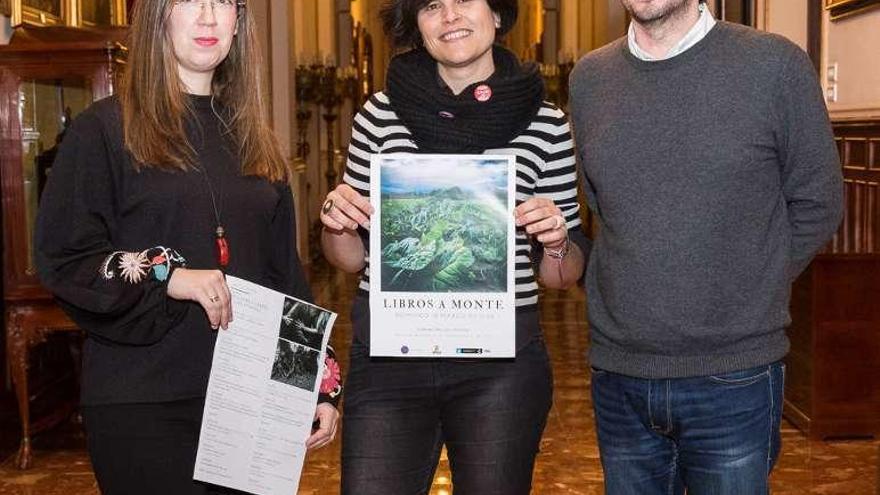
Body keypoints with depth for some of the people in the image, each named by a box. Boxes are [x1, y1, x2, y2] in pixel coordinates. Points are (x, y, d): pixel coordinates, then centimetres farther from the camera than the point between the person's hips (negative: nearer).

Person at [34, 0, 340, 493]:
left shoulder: (253, 139, 15)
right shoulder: (106, 128, -1)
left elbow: (286, 271, 14)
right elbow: (61, 258, -6)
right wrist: (165, 277, -20)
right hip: (143, 405, -4)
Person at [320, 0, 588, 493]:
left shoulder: (546, 126, 2)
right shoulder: (380, 114, 4)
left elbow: (564, 275, 9)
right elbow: (351, 258, 12)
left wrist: (556, 242, -12)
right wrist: (337, 225, -8)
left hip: (503, 361, 0)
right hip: (387, 355, 1)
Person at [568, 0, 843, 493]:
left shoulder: (776, 65, -8)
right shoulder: (589, 78, 5)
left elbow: (816, 205, 0)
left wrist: (746, 295, 1)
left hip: (732, 381, -3)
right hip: (618, 375, 4)